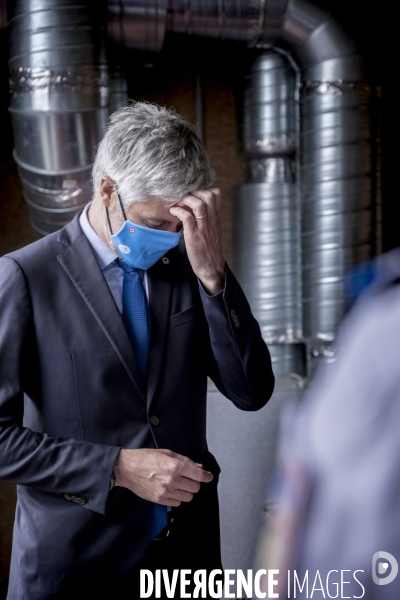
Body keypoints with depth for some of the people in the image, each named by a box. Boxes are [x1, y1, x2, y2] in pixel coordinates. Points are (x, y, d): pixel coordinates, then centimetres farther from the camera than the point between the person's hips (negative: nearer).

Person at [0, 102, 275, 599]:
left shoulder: (185, 269, 2)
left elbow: (251, 393, -4)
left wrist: (212, 273, -14)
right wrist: (118, 468, -18)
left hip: (187, 550, 4)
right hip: (74, 559, -4)